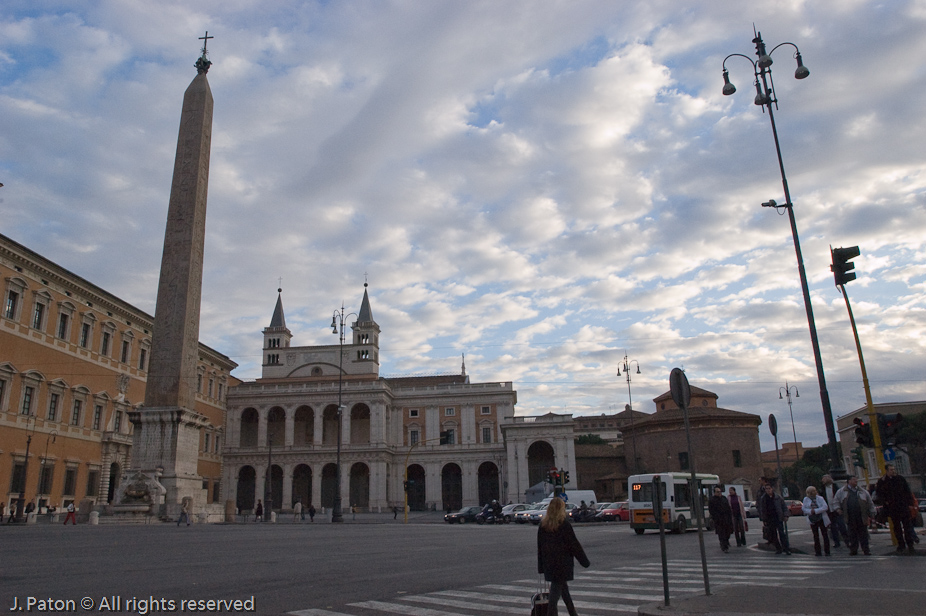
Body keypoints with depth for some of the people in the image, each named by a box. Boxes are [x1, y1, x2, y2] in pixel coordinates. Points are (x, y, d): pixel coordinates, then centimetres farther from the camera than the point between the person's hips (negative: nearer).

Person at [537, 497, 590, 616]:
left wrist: (541, 567, 13)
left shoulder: (543, 526, 2)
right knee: (555, 592, 0)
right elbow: (574, 545, -10)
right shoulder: (564, 525, -15)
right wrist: (585, 561, 2)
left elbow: (539, 547, 6)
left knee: (564, 589, 20)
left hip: (549, 565, 6)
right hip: (562, 565, -6)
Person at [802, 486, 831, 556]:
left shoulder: (820, 498, -1)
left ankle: (827, 551, 7)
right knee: (816, 535, 6)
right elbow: (804, 508, 4)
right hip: (812, 520, 2)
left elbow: (825, 507, -11)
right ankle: (817, 551, 12)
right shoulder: (806, 499, 5)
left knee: (825, 534, 1)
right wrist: (810, 511, -15)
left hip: (821, 519, -2)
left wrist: (815, 511, -18)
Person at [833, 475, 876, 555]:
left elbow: (870, 503, 15)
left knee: (863, 533, 3)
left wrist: (872, 513, 11)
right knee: (852, 534, 3)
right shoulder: (842, 491, 7)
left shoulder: (863, 491, 11)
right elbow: (836, 500, 14)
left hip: (861, 517, 1)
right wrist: (838, 508, 2)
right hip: (850, 518, -1)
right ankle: (853, 550, 12)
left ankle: (866, 549, 12)